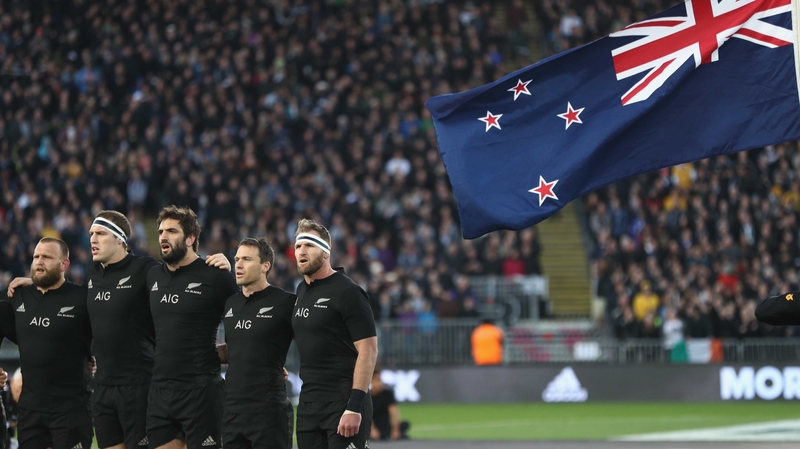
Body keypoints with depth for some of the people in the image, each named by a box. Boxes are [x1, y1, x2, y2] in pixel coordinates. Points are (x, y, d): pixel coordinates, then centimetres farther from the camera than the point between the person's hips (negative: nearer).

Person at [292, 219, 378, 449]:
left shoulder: (346, 292, -10)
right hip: (308, 404, 8)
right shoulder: (302, 290, 13)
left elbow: (368, 349, -15)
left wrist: (355, 406, -21)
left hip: (343, 403, -8)